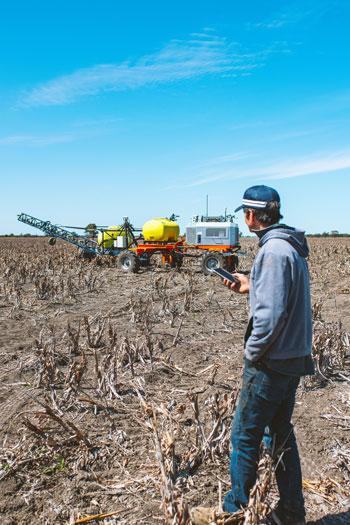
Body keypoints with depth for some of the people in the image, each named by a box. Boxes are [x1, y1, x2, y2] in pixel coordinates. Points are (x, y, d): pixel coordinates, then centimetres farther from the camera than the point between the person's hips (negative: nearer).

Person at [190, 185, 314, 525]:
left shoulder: (273, 251, -21)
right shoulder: (292, 246, 9)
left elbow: (272, 314, -26)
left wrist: (252, 353, -15)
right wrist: (251, 287, 13)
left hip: (271, 363, -10)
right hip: (294, 358, 10)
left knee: (244, 436, 5)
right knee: (280, 433, 20)